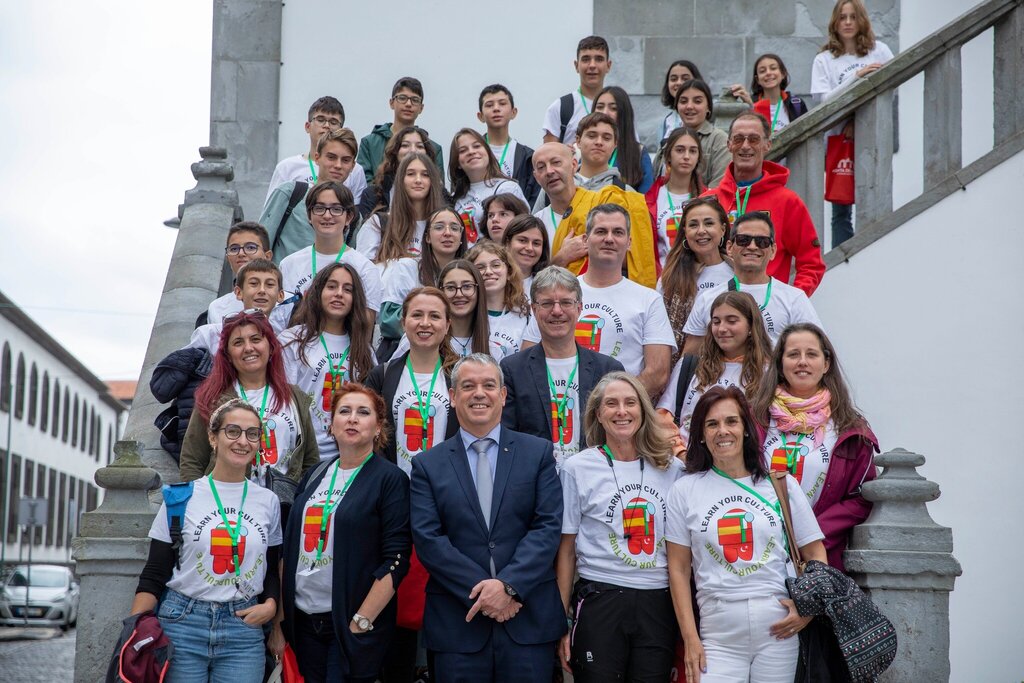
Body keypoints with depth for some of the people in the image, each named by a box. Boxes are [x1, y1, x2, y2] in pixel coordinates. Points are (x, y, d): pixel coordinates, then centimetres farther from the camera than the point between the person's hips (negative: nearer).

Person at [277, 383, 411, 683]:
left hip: (352, 627, -5)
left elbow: (395, 559, -12)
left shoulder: (390, 479, -5)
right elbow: (289, 548, 12)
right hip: (303, 621, 5)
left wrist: (361, 622, -16)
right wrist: (279, 618, 6)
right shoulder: (315, 477, 11)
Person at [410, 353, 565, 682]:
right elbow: (428, 539, -3)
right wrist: (481, 592, -12)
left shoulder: (538, 452, 7)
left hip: (529, 618, 0)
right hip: (458, 623, 0)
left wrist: (509, 585, -14)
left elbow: (548, 526, -2)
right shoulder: (427, 465, 6)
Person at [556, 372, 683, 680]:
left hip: (658, 606, 2)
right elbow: (566, 551, 3)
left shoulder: (672, 469, 8)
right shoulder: (577, 468, 1)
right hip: (599, 604, -2)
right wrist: (562, 621, 0)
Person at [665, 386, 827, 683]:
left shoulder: (781, 484, 7)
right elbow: (679, 569, 4)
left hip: (779, 628, 1)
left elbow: (815, 553, 11)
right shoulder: (685, 491, 5)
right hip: (719, 634, -1)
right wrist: (690, 639, -2)